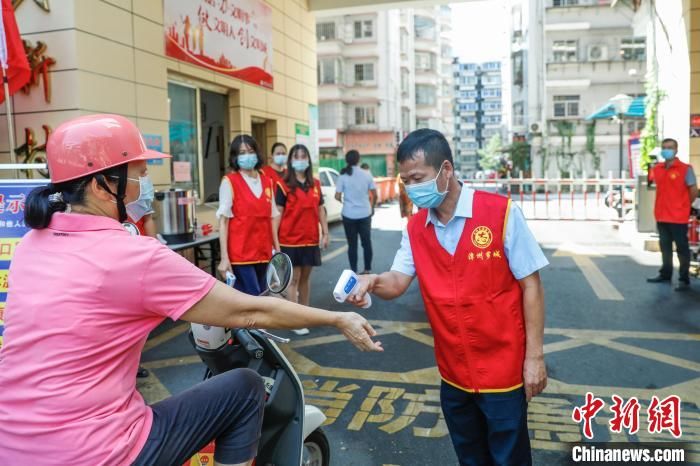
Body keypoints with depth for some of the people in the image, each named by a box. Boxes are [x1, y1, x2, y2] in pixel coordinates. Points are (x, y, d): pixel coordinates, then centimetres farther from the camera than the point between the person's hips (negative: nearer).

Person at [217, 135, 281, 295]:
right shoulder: (229, 182, -6)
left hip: (263, 252, 6)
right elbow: (223, 221, -8)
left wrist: (277, 249, 11)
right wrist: (224, 257, -14)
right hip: (240, 254, -6)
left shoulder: (267, 181, 10)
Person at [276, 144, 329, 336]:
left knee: (305, 277, 13)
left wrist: (325, 233, 6)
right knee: (293, 279, 0)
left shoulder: (315, 184, 9)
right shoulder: (284, 186, -6)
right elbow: (278, 213, -8)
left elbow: (320, 210, 11)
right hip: (290, 240, -4)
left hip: (311, 239, 5)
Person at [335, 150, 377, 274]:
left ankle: (354, 271, 8)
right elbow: (374, 195, 2)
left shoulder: (343, 176, -7)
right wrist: (372, 206, 20)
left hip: (349, 215, -2)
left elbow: (337, 196, -10)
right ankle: (368, 270, 18)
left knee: (352, 244, 6)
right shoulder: (366, 175, -1)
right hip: (365, 213, 2)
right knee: (366, 242, 13)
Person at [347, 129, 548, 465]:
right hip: (453, 373, 4)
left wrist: (534, 356, -12)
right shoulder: (415, 229, 0)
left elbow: (530, 285, -11)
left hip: (502, 370, -4)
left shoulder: (502, 213, -15)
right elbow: (397, 283, -5)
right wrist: (371, 281, -29)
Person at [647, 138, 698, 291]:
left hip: (678, 217, -6)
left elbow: (694, 191, -6)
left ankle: (684, 280, 5)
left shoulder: (685, 169, -9)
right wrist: (666, 204, 14)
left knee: (682, 249, 0)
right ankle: (665, 274, 30)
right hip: (661, 216, 6)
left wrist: (682, 206, 3)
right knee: (665, 247, 17)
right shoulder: (656, 169, 6)